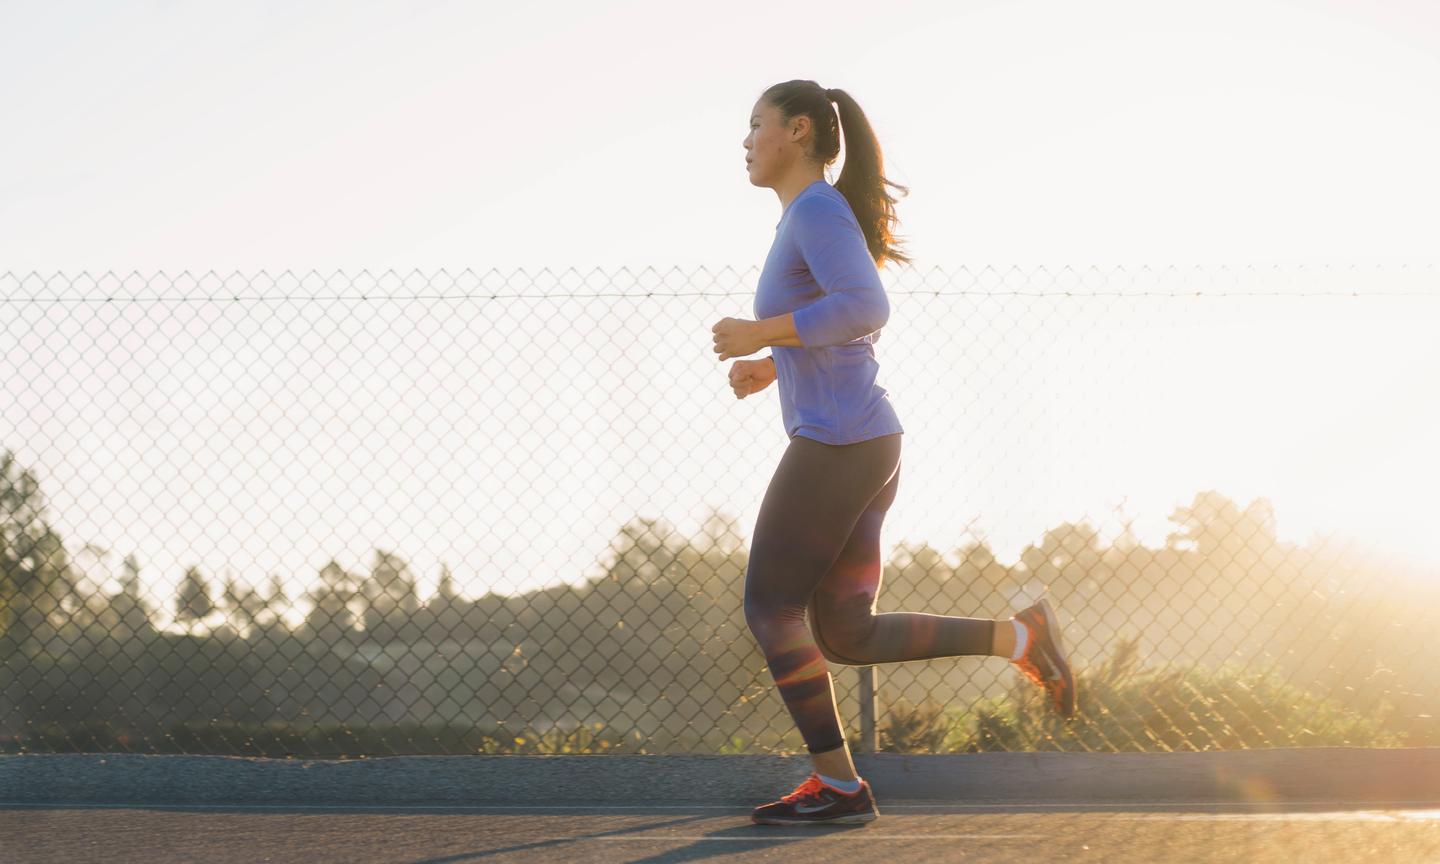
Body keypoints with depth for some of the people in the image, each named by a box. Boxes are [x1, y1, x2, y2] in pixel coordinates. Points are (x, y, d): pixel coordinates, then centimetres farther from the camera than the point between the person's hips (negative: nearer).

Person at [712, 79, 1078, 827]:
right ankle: (1019, 637, 4)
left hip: (835, 446, -10)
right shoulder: (814, 222, 20)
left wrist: (759, 334, -18)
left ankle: (837, 784, 5)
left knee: (769, 609, 1)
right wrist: (770, 368, 21)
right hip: (867, 447, 10)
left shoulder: (819, 208, -11)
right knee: (845, 639, 8)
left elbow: (866, 309, -26)